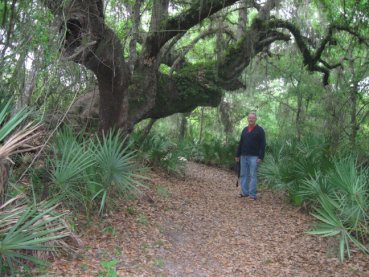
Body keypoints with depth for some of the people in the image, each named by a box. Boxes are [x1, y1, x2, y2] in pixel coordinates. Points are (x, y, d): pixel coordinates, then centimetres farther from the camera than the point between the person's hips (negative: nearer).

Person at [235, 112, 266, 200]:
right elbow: (240, 143, 17)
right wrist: (237, 155, 14)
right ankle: (244, 192, 16)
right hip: (244, 156, 6)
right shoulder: (245, 130, 14)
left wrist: (261, 157, -14)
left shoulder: (260, 130, -3)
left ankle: (252, 194, -1)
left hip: (253, 157, -6)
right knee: (243, 175, 8)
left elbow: (262, 145, -7)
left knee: (252, 175, -5)